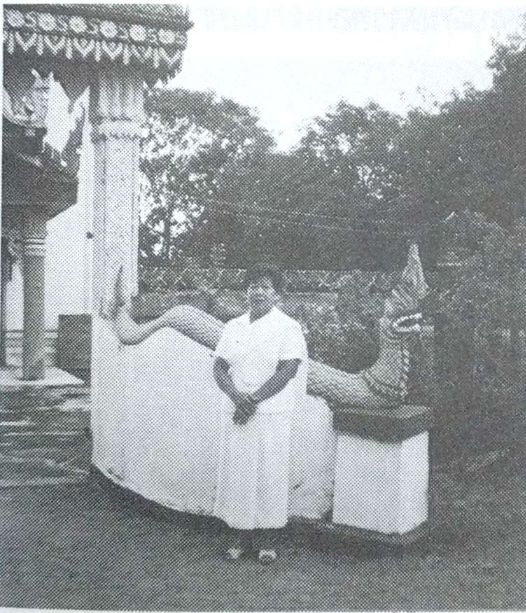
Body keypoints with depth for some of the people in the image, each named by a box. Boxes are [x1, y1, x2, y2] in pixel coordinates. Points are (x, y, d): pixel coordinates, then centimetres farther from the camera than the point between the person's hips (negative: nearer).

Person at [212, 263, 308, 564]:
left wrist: (253, 400, -16)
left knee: (269, 474, 1)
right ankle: (239, 536, 19)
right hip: (235, 414, 4)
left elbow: (286, 372, -12)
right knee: (236, 471, 6)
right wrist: (236, 396, -14)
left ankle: (267, 541, 14)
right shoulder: (233, 327, 10)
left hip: (272, 414, -4)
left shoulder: (288, 327, -3)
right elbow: (219, 367, 5)